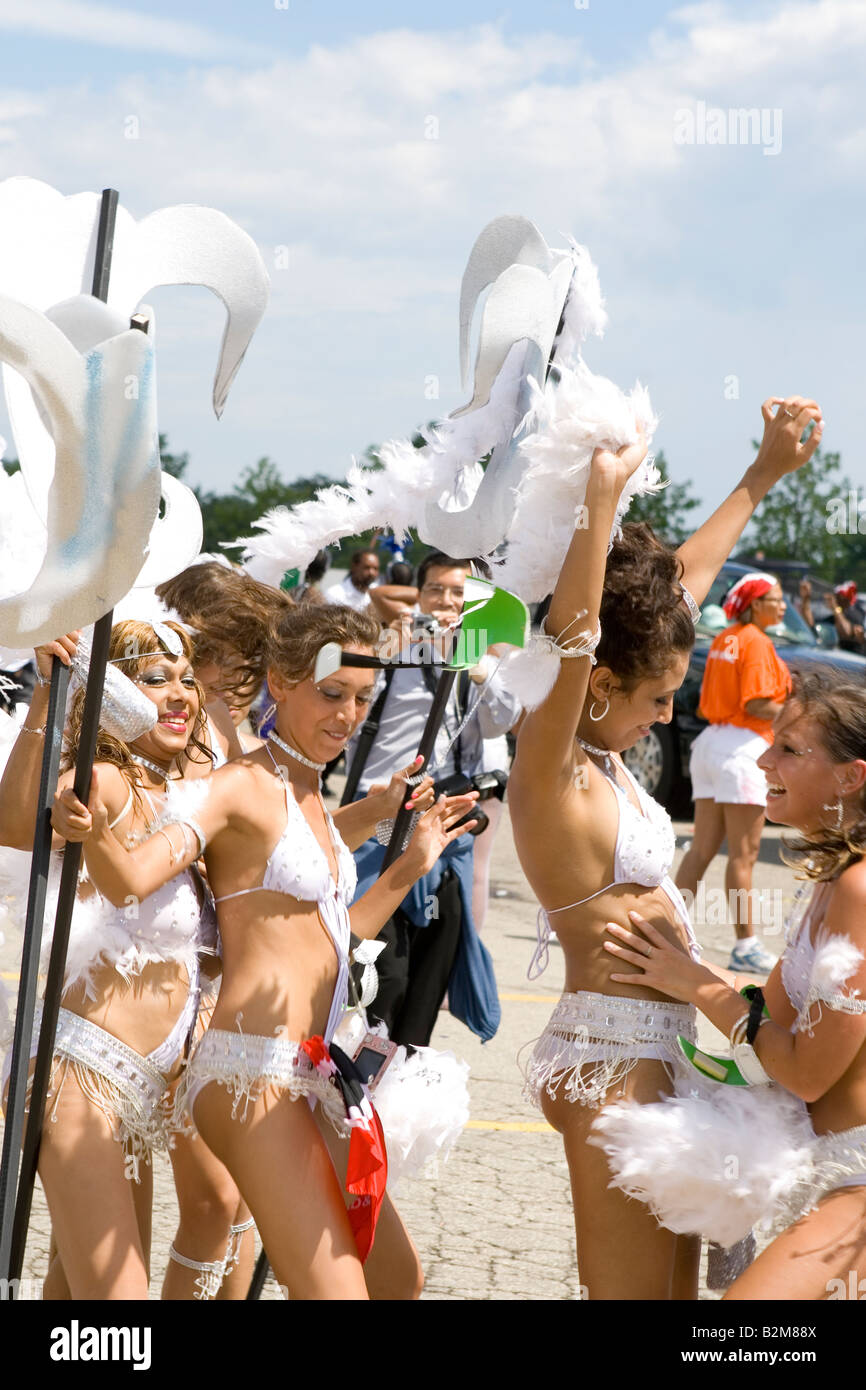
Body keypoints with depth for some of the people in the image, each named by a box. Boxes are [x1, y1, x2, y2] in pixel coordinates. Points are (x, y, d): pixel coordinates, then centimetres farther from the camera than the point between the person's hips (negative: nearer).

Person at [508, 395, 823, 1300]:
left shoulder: (602, 751, 9)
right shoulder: (552, 774, -14)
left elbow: (683, 581, 16)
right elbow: (569, 644, -35)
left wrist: (763, 475, 21)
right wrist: (602, 499, -43)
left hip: (659, 1049, 10)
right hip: (611, 1055, -10)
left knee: (674, 1283, 16)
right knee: (632, 1289, -6)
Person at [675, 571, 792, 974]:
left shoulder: (723, 640, 16)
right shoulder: (756, 642, -10)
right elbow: (757, 704, -18)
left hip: (711, 742, 9)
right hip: (743, 746, -9)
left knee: (702, 848, 11)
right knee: (743, 853, -6)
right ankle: (745, 945, -5)